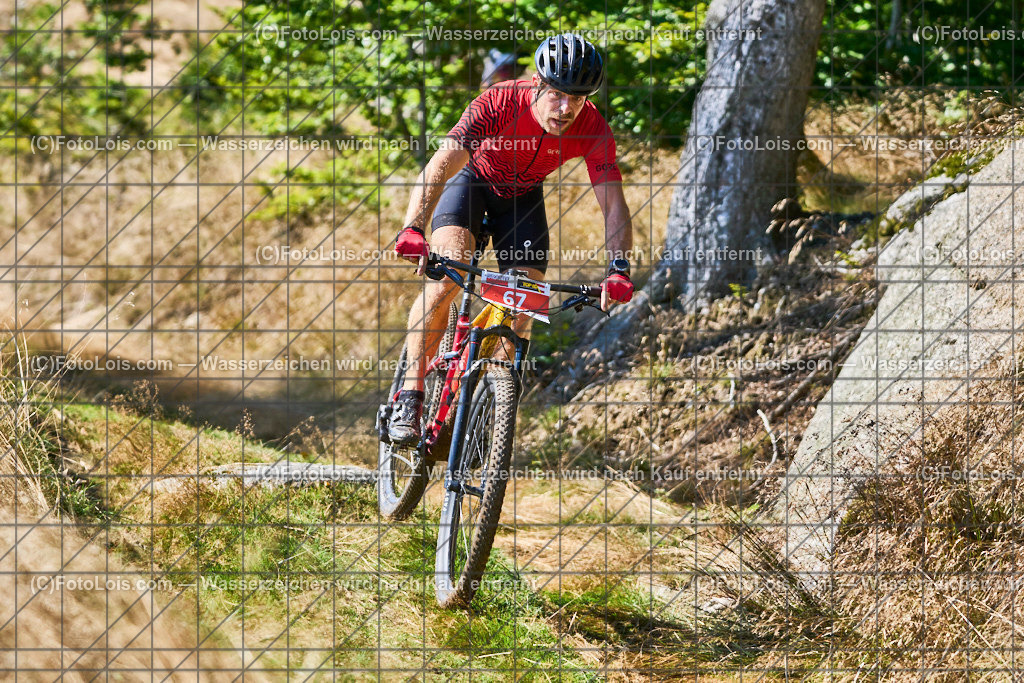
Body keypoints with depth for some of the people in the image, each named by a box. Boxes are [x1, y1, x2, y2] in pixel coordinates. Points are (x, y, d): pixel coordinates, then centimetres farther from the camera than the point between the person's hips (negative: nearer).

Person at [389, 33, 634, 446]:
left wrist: (618, 270, -48)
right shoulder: (499, 104, -37)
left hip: (522, 197, 3)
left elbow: (613, 203, -31)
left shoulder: (592, 131, -28)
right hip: (472, 178, -3)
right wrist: (412, 230, -60)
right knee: (447, 276, -26)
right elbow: (440, 165, -45)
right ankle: (409, 399, -22)